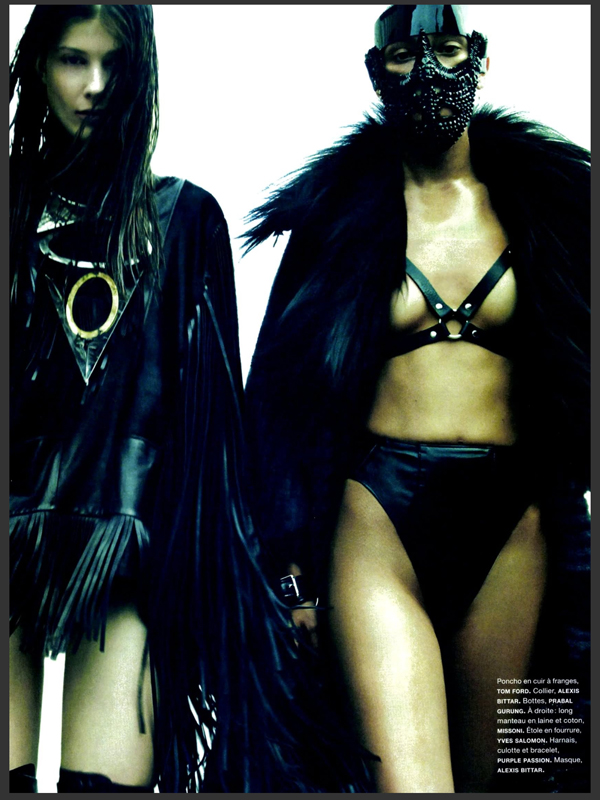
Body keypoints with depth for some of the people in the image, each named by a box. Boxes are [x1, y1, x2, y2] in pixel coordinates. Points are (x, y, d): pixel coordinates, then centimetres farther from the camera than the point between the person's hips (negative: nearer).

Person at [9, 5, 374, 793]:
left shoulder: (182, 216, 8)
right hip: (17, 538, 2)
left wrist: (216, 564, 4)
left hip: (133, 544, -1)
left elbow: (212, 405, 8)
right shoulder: (15, 210, 12)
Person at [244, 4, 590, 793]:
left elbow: (577, 385, 12)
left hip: (512, 527, 3)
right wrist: (289, 568, -3)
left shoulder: (547, 199, 10)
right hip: (378, 517, -2)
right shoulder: (340, 208, 5)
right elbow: (288, 392, 4)